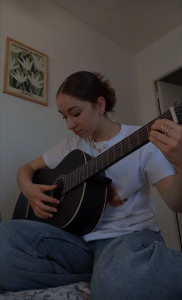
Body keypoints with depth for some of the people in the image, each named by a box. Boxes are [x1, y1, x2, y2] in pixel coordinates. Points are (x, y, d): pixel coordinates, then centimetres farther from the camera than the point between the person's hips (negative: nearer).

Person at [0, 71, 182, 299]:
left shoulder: (142, 141, -3)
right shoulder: (72, 145, 11)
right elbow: (27, 168, 20)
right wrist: (29, 189, -4)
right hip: (83, 238, 7)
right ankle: (104, 275, -12)